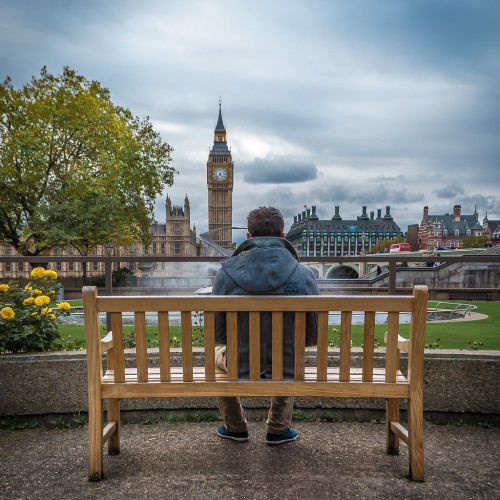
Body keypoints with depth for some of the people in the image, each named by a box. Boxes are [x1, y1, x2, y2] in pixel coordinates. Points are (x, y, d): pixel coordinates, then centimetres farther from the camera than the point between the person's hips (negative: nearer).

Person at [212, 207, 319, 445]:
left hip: (240, 370, 0)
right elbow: (313, 336, -6)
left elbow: (217, 333, -5)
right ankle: (278, 430, 44)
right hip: (286, 372, 1)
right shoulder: (303, 275, -14)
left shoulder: (225, 274, -14)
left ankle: (235, 428, 48)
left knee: (217, 354, 35)